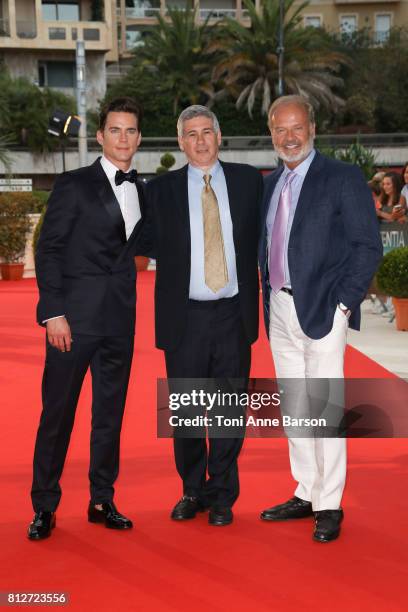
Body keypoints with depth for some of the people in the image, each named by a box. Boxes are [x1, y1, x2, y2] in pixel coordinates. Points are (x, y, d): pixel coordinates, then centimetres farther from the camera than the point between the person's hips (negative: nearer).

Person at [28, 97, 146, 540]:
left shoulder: (141, 191, 13)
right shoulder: (73, 185, -3)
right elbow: (48, 251, -6)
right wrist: (54, 312, -13)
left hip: (119, 320, 5)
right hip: (75, 317, -5)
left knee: (110, 412, 10)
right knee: (57, 412, 1)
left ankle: (102, 500, 22)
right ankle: (44, 506, 13)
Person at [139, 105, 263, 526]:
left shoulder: (248, 180, 6)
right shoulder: (161, 190, 3)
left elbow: (261, 235, 9)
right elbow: (151, 245, 4)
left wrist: (254, 293, 3)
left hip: (233, 316, 1)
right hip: (184, 316, 0)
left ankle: (222, 496, 20)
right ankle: (192, 491, 26)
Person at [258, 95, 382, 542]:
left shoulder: (343, 178, -6)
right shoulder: (270, 184, 13)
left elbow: (368, 246, -8)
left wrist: (345, 302, -13)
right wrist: (267, 296, 6)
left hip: (322, 308, -6)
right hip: (280, 308, 7)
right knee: (293, 408, 12)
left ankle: (329, 506, 7)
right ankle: (305, 494, 24)